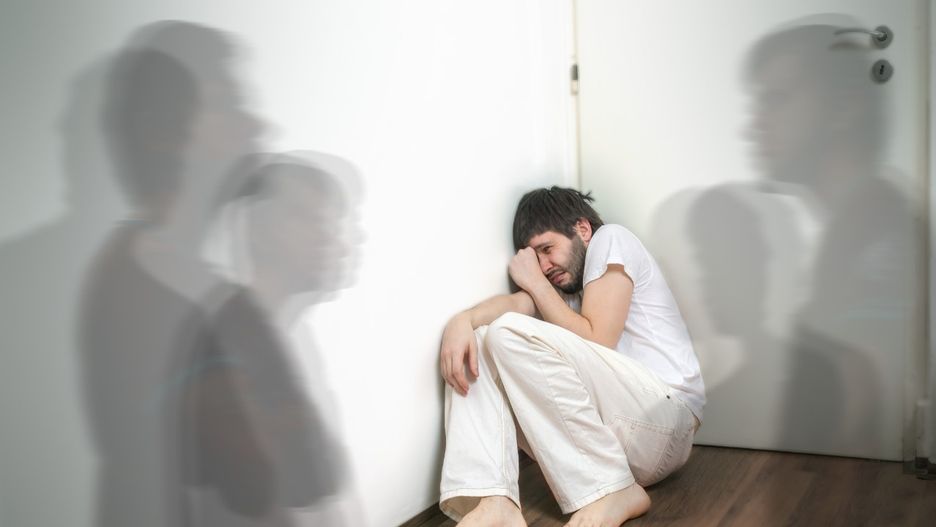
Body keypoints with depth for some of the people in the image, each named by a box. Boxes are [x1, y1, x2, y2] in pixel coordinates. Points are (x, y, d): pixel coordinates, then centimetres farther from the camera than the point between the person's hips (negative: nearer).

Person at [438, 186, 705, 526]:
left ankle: (614, 493, -18)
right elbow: (515, 304, 2)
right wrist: (464, 320, -19)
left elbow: (595, 343, -9)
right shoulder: (564, 282, 24)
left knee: (511, 335, -21)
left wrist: (536, 283, 2)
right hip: (600, 436, 7)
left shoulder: (610, 240, 4)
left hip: (661, 424, -7)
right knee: (471, 352, -2)